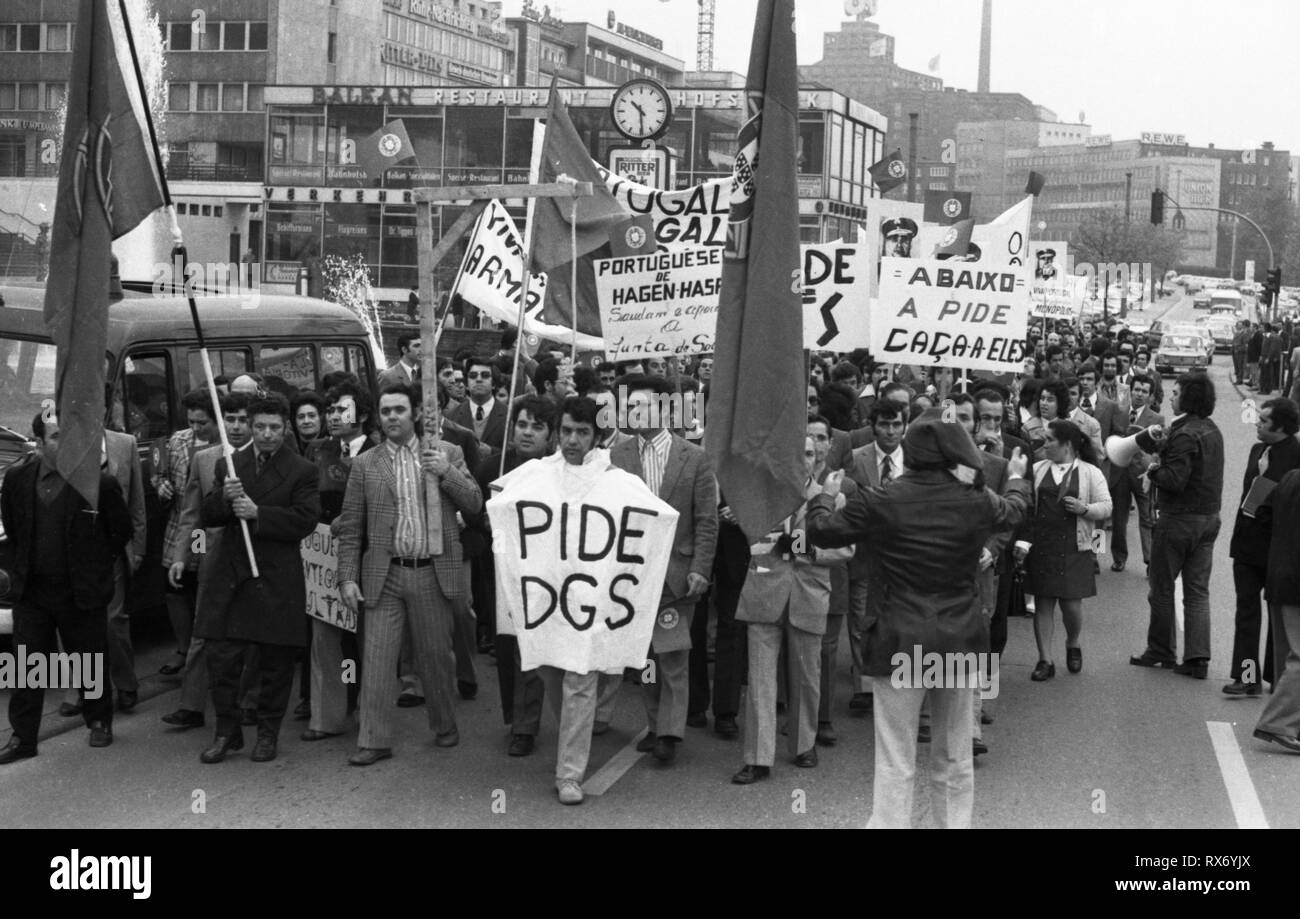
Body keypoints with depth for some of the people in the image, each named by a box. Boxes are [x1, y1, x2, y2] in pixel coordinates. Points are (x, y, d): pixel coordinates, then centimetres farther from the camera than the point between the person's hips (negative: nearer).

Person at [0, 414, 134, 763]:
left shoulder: (100, 483, -12)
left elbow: (122, 531, 0)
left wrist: (97, 566, 5)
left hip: (82, 592, -2)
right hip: (31, 590, 2)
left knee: (91, 664, 10)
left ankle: (100, 722, 30)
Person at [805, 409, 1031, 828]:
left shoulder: (879, 502, -11)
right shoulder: (976, 502, -4)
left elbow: (821, 532, 2)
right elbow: (1013, 510, 20)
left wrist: (825, 496, 23)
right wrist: (1017, 478, 43)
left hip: (900, 646, -3)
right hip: (959, 643, 3)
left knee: (896, 763, 1)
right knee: (955, 759, 14)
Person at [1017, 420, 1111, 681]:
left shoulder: (1090, 473, 2)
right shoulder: (1037, 469, 8)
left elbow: (1106, 507, 0)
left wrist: (1085, 508, -17)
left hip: (1074, 549, -2)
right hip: (1040, 547, 2)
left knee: (1072, 603, 0)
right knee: (1043, 603, 2)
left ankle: (1073, 645, 30)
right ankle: (1045, 660, 9)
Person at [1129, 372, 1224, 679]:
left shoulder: (1185, 435, -19)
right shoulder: (1210, 429, 10)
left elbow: (1175, 480, -26)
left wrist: (1154, 470, -9)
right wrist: (1153, 436, -4)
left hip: (1177, 520, -8)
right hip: (1208, 518, 8)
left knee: (1162, 588, 7)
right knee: (1198, 590, 9)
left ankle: (1160, 651, 17)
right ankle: (1198, 658, 6)